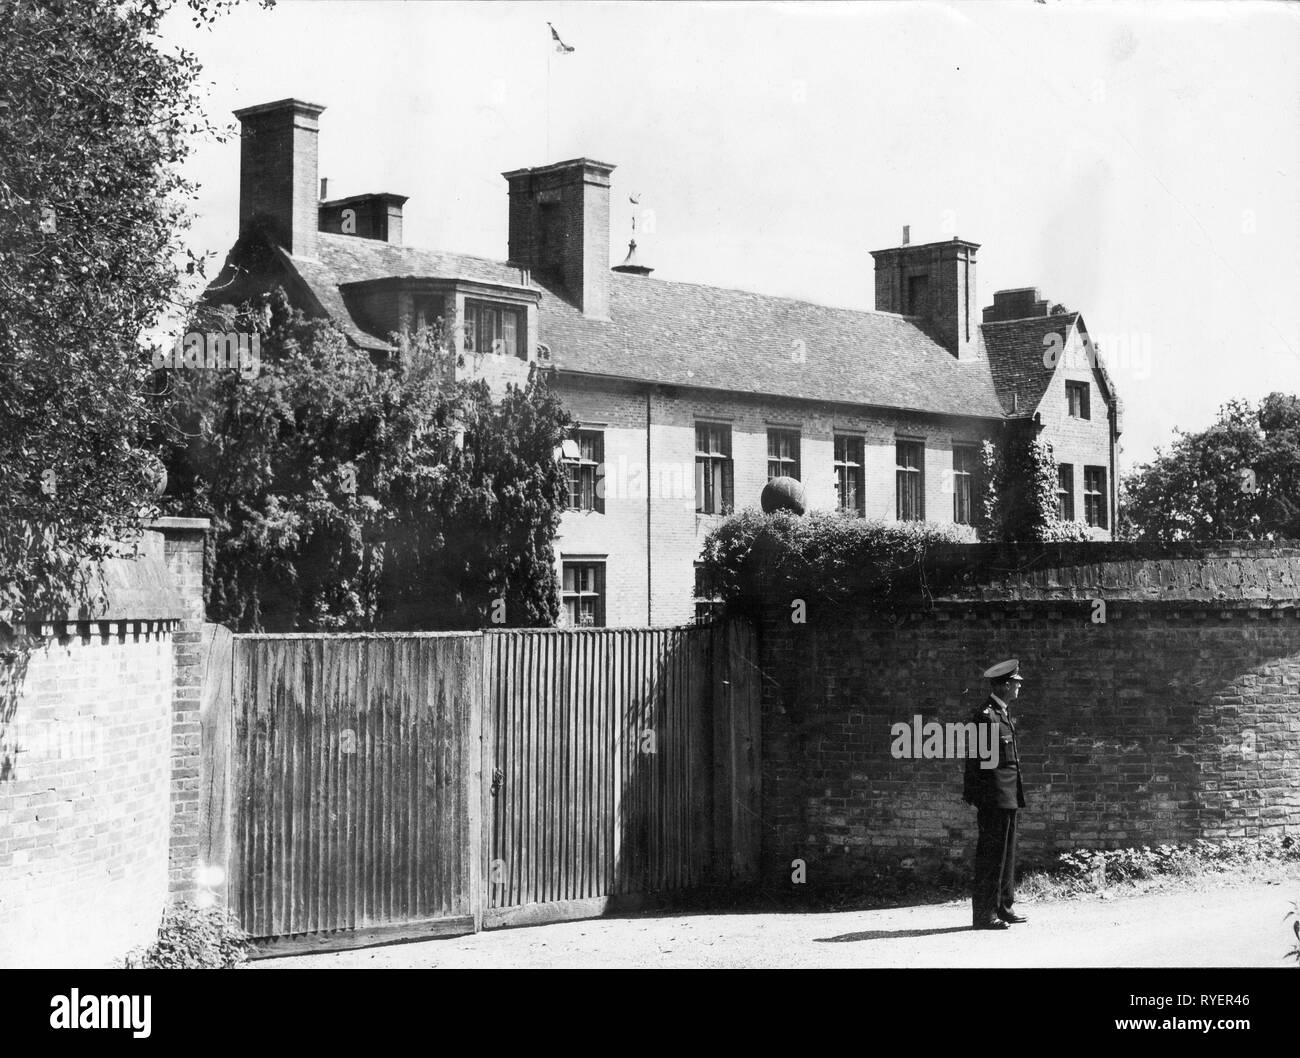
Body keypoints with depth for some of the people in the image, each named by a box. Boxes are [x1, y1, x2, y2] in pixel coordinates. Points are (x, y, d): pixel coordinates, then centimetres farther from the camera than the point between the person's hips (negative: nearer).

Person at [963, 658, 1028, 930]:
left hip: (1008, 797, 10)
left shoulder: (1003, 714, 17)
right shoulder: (985, 715, -13)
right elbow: (976, 759, -16)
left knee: (1006, 852, 14)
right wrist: (976, 799, -18)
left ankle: (1002, 907, 21)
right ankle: (984, 913, -4)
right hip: (994, 796, -10)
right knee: (991, 854, -7)